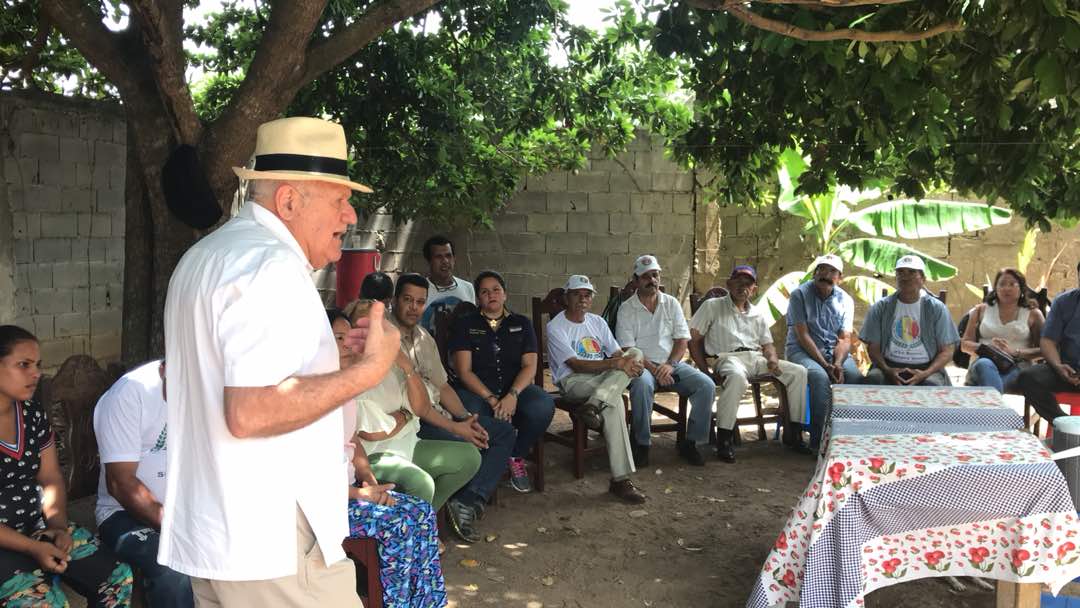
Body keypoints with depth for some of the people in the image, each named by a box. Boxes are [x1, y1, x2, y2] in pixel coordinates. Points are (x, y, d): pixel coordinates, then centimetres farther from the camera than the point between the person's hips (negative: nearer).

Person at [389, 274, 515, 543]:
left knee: (505, 431, 2)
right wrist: (453, 428, -18)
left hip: (438, 414, 10)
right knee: (470, 452, -31)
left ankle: (468, 503, -13)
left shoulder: (424, 337, 19)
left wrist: (466, 418, 0)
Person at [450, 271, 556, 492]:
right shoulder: (465, 325, 7)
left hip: (515, 388, 2)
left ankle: (516, 457, -3)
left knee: (543, 406, -30)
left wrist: (512, 395, -18)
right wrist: (492, 400, -18)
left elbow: (530, 366, 2)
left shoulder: (521, 324, 14)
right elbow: (464, 371, -3)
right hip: (477, 391, -2)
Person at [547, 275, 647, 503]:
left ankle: (593, 405, -36)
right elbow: (576, 365, -15)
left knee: (636, 353, -21)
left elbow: (618, 354, 11)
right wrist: (615, 364, -26)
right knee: (613, 401, -36)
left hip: (603, 376, 7)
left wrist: (632, 361, -15)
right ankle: (620, 479, -37)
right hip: (573, 381, -7)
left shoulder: (597, 321, 18)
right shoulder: (555, 327, -4)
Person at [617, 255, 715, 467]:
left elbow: (682, 340, 5)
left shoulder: (672, 304, 11)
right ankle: (641, 444, -23)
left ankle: (690, 442, -7)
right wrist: (653, 369, -20)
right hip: (643, 365, -4)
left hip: (672, 363, 4)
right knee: (643, 384, -39)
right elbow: (628, 349, -7)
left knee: (707, 385, -20)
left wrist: (669, 365, -13)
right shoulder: (626, 309, 0)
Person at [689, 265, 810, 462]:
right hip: (728, 356, -6)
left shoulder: (757, 315, 26)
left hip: (756, 358, 6)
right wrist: (705, 372, -10)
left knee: (799, 372, -12)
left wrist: (773, 359, -4)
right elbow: (693, 339, 3)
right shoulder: (712, 306, 10)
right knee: (737, 377, -42)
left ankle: (792, 433, -3)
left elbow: (768, 344, 23)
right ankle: (724, 440, -34)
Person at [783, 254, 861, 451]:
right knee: (820, 377, -35)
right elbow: (803, 335, -12)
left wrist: (837, 363, -21)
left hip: (834, 351, 4)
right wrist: (825, 365, -21)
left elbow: (844, 339, 0)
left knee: (856, 377, -26)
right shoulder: (799, 295, -5)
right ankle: (818, 440, -28)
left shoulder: (845, 300, 6)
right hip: (802, 350, -4)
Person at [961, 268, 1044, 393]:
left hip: (1017, 367, -1)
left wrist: (1015, 352, -11)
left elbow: (1043, 350, 6)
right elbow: (964, 345, 16)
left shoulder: (1033, 314, 17)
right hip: (984, 360, 1)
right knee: (984, 364, -40)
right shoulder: (981, 310, 21)